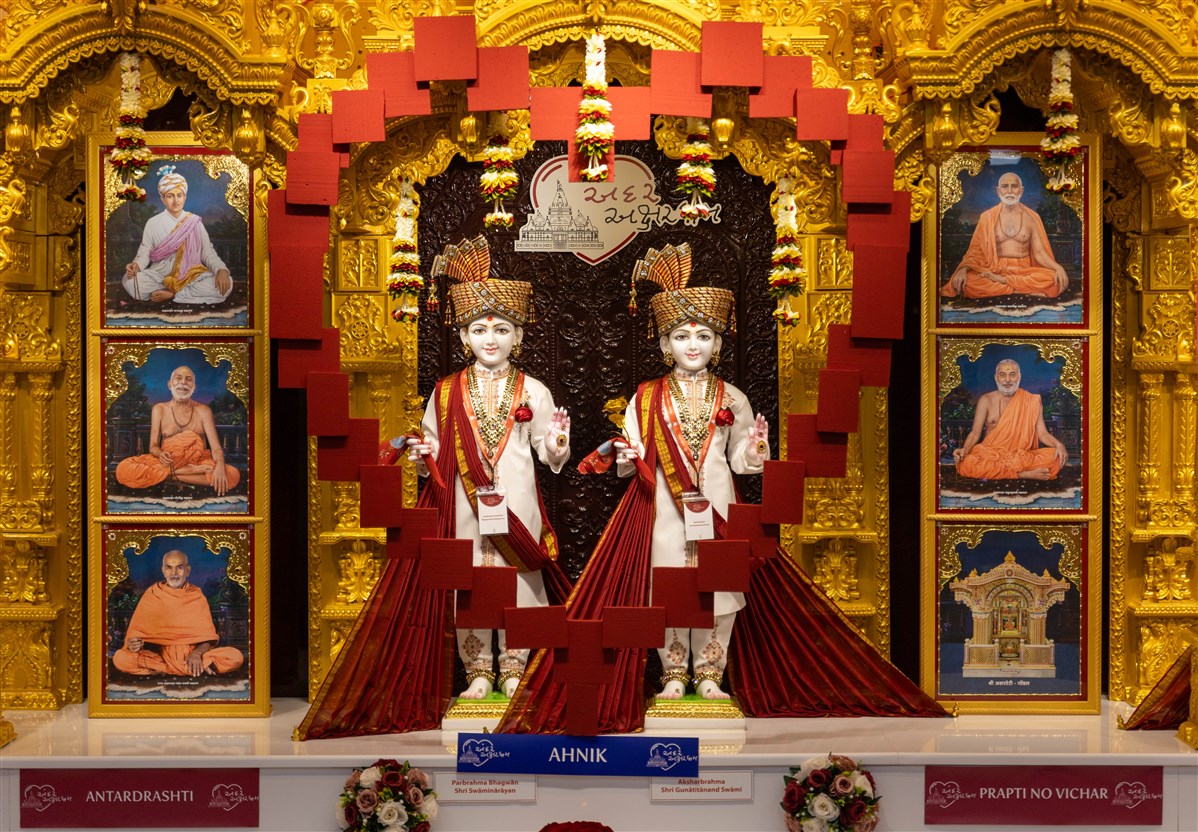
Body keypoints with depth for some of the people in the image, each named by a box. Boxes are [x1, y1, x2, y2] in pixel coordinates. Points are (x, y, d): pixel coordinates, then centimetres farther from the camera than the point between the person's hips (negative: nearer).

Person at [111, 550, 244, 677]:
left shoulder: (197, 596, 7)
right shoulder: (151, 595, 6)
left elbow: (207, 636, 2)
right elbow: (136, 632, 3)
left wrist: (197, 653, -19)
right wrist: (134, 643, -21)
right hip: (160, 655, 1)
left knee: (236, 657, -25)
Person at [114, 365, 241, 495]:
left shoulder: (203, 411, 4)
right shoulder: (159, 409, 7)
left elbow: (216, 447, -6)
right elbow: (153, 446, 4)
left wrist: (220, 467, -31)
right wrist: (160, 454, -23)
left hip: (199, 462, 0)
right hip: (167, 462, 0)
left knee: (233, 475, -34)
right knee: (123, 469, -29)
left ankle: (172, 475, -27)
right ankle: (183, 472, -28)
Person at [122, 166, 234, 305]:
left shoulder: (195, 222, 6)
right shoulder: (153, 223, 6)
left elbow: (208, 252, 2)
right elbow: (144, 253, 4)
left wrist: (221, 269, -19)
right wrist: (136, 265, -20)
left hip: (191, 276, 0)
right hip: (159, 276, 0)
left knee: (226, 284, -28)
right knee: (129, 280, -31)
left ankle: (171, 295, -21)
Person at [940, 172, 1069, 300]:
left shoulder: (1031, 217, 9)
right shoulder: (987, 217, 8)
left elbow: (1040, 253, 5)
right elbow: (976, 251, 4)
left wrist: (1057, 267, -16)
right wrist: (963, 269, -18)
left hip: (1024, 271, 1)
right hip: (995, 270, 0)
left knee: (1055, 279, -30)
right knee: (967, 282, -34)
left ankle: (999, 281, -23)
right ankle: (1028, 291, -29)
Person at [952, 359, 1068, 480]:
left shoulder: (1031, 401, 7)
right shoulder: (986, 400, 6)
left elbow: (1042, 433, 3)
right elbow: (975, 433, 4)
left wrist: (1058, 444, -19)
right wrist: (964, 449, -18)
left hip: (1022, 456, 0)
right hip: (991, 455, 0)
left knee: (1054, 457, -29)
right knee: (965, 463, -35)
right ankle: (1024, 474, -30)